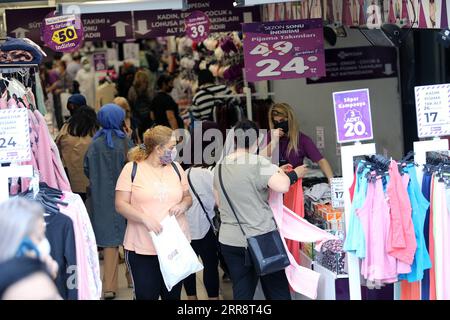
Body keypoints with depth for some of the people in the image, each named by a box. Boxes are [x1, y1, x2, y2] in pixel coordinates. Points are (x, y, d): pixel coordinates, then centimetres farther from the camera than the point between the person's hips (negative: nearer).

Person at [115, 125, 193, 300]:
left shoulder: (176, 168, 8)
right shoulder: (132, 169, -5)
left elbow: (187, 197, 17)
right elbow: (121, 204, -8)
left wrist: (183, 205, -7)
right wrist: (145, 218, -21)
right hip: (142, 248, -4)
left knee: (173, 295, 13)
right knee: (146, 295, 2)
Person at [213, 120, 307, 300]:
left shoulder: (220, 166, 6)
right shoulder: (259, 163, -14)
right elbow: (282, 186, -25)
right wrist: (294, 174, -6)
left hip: (229, 241, 5)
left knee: (242, 293, 10)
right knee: (277, 292, 6)